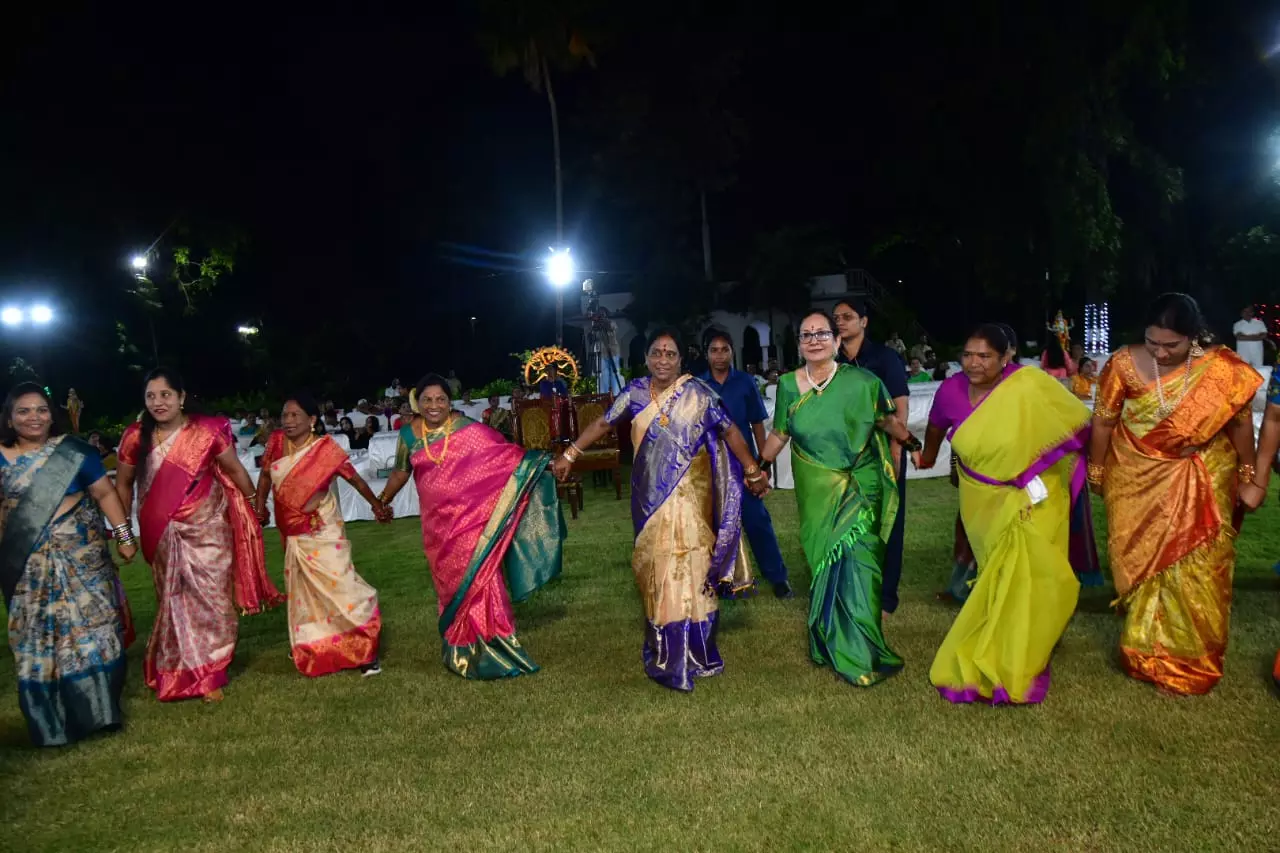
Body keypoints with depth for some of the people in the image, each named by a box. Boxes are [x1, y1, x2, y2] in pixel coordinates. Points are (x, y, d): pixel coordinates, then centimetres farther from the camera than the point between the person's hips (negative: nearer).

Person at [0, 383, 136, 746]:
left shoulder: (73, 451, -2)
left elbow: (105, 493, 1)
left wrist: (124, 534, -4)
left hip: (80, 553, -1)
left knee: (89, 626, 2)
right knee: (36, 636, 7)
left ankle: (98, 706, 15)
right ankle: (52, 719, 19)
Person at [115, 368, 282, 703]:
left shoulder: (207, 431, -13)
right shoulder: (135, 437, -7)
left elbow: (235, 470, -1)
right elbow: (124, 483, 6)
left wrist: (254, 503, 7)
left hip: (206, 528, -2)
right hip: (162, 535, 2)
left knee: (210, 598, 3)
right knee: (172, 600, 14)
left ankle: (209, 673, 19)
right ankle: (174, 671, 32)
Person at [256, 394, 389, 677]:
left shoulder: (326, 448, -16)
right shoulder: (276, 441, -4)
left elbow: (354, 478, -7)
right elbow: (266, 475, 11)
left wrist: (377, 504, -3)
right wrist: (260, 507, 5)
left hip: (323, 532, -5)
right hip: (292, 532, 5)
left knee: (339, 584, -10)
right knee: (301, 590, 19)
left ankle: (365, 650, -1)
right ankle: (309, 646, 38)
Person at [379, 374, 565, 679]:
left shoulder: (468, 430, -8)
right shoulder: (409, 435, 3)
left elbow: (505, 454, -10)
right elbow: (401, 472, 18)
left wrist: (540, 461, -20)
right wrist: (382, 501, 27)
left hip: (472, 519, -3)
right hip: (438, 523, 3)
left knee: (478, 579, -4)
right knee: (451, 584, 13)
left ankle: (489, 645, 9)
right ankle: (460, 650, 27)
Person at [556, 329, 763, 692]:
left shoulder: (697, 393, -5)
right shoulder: (636, 392, 3)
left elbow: (729, 430, -2)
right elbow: (603, 423, 10)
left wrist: (752, 470, -4)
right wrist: (569, 454, 9)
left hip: (688, 496, -3)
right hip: (650, 495, 3)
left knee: (687, 565, -4)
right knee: (655, 567, 8)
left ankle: (692, 652, 6)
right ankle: (663, 647, 21)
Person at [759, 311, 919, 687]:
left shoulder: (860, 381, -7)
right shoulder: (789, 385, 2)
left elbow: (888, 421, 4)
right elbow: (779, 434, 11)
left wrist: (913, 444, -6)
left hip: (858, 488, -2)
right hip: (816, 491, 3)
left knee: (854, 561, -8)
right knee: (823, 562, 9)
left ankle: (859, 652, 5)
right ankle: (830, 642, 26)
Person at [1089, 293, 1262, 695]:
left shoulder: (1223, 369, -17)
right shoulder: (1124, 364, -18)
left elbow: (1240, 422, -2)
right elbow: (1103, 421, -5)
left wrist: (1248, 476, 5)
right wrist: (1096, 472, 4)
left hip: (1202, 482, 0)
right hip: (1138, 477, 0)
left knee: (1197, 568, 8)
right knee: (1141, 559, 10)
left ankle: (1191, 654, 27)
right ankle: (1148, 650, 27)